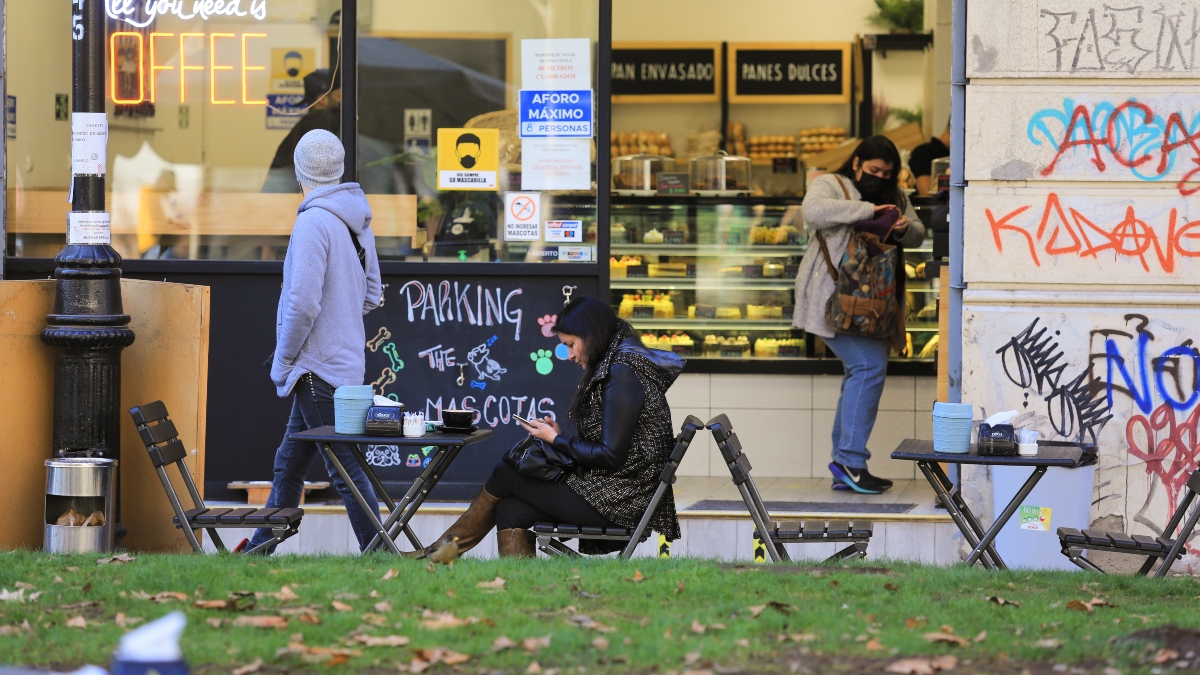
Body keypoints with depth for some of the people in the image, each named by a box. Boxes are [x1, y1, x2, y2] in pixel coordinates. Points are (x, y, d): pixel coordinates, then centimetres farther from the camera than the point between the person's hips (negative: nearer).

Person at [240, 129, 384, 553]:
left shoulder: (313, 221, -18)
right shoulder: (357, 221, 9)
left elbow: (303, 302, -23)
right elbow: (371, 296, 18)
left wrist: (282, 361, -13)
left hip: (318, 369, -9)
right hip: (346, 357, 9)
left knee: (344, 469, -5)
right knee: (289, 463, 17)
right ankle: (259, 550, 26)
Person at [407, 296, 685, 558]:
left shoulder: (623, 375, -16)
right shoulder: (612, 368, 17)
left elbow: (610, 456, -20)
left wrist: (556, 440, -8)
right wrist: (559, 435, 7)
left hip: (617, 501, -9)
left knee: (505, 474, 1)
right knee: (510, 512, -1)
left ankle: (442, 550, 18)